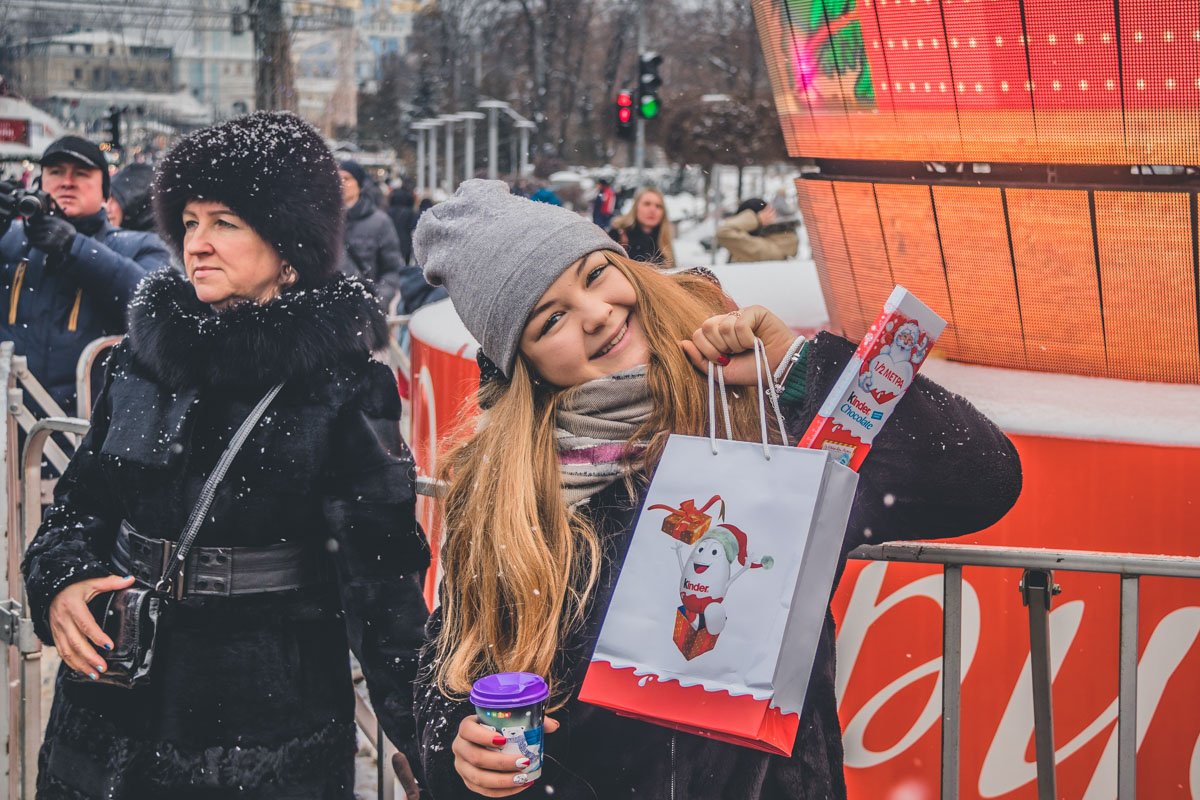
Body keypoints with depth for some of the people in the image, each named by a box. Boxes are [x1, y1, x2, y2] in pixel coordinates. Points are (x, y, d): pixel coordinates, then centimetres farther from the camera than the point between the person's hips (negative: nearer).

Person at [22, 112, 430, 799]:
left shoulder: (344, 386, -10)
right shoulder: (147, 352, 3)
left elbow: (382, 575, -11)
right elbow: (83, 502, 11)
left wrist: (430, 741, -18)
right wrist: (60, 582, -10)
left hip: (269, 724, -4)